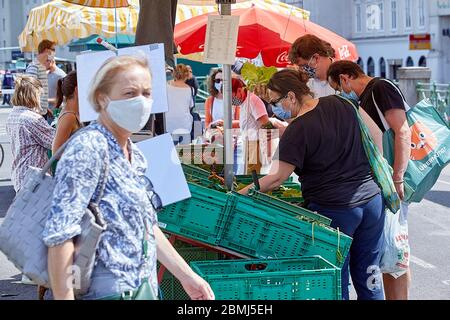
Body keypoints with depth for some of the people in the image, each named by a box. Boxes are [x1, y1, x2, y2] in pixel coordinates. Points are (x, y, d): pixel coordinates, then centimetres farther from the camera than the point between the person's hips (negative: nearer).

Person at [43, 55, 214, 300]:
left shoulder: (136, 156, 10)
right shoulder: (88, 148, -16)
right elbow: (59, 235, -22)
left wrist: (187, 276, 17)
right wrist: (63, 297, -25)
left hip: (143, 288, 8)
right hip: (106, 292, -8)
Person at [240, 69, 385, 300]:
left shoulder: (297, 130, -14)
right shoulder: (340, 104, 4)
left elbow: (278, 178, -13)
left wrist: (242, 194, -5)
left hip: (334, 210, -6)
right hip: (372, 198, 6)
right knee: (368, 277, 13)